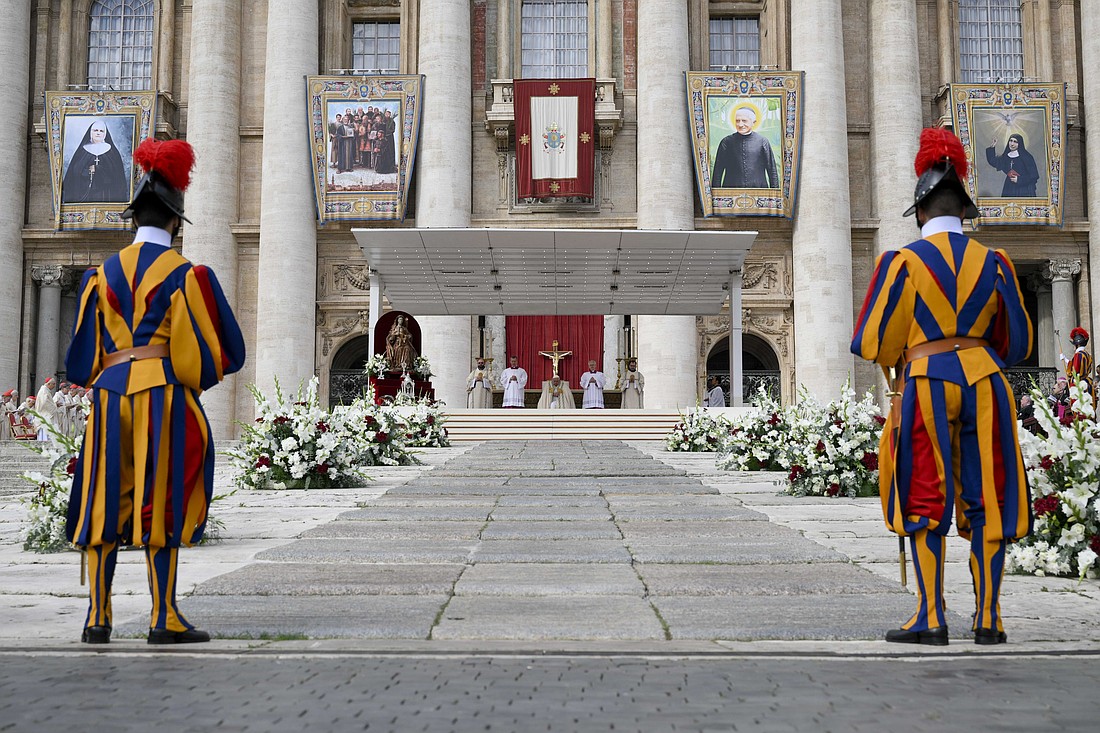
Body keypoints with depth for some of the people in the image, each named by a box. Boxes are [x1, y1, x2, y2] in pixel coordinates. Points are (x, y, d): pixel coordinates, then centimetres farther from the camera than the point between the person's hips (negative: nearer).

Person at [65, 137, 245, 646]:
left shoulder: (103, 273, 9)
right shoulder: (185, 274, -2)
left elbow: (81, 356, 11)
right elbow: (219, 349, -1)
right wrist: (198, 376, 20)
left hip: (109, 394, 4)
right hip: (164, 395, -3)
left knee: (104, 505, 9)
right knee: (161, 504, 0)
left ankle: (98, 618, 10)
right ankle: (164, 619, 2)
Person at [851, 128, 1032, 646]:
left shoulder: (902, 261, -3)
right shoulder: (992, 261, 6)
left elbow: (874, 342, -2)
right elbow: (1017, 342, 11)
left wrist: (899, 360, 19)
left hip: (925, 383, -2)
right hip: (984, 381, 3)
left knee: (924, 503, 4)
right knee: (986, 500, 8)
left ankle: (930, 618, 3)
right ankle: (988, 619, 12)